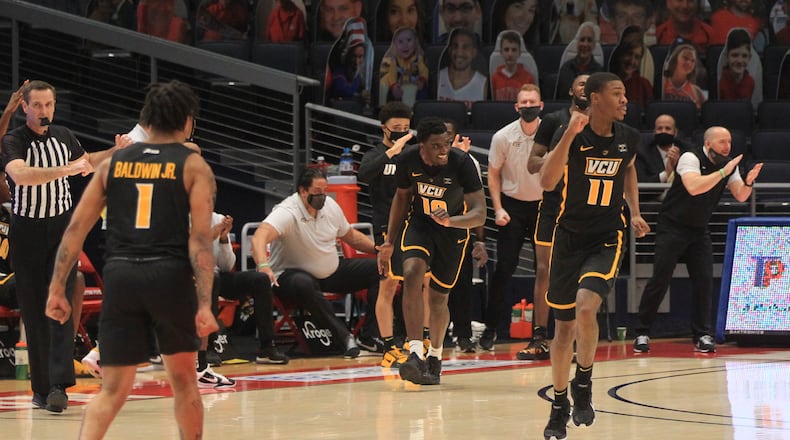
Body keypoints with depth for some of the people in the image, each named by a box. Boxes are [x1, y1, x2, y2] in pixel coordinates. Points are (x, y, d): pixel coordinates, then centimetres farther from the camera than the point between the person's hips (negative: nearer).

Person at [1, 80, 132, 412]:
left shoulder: (64, 136, 5)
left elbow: (86, 161, 28)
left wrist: (115, 152, 10)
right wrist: (66, 169, -41)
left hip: (62, 226, 2)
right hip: (27, 232, -2)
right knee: (33, 312, 1)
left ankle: (58, 385, -19)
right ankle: (41, 387, 11)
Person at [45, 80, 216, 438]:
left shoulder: (113, 163, 14)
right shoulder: (193, 166, 4)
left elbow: (76, 228, 8)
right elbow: (201, 237, -6)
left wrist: (57, 289, 10)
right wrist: (204, 304, -11)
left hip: (120, 275, 2)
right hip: (170, 275, -2)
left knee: (113, 390, 5)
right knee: (183, 380, 17)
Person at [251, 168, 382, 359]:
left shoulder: (330, 205, -1)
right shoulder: (287, 212, -24)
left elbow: (351, 236, 17)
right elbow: (259, 237, -42)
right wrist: (263, 266, -60)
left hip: (331, 273, 7)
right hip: (292, 274, -7)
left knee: (377, 269, -3)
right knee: (303, 285, -42)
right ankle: (344, 338, -36)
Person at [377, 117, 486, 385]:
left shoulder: (461, 163, -28)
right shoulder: (408, 161, -18)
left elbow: (479, 214, -31)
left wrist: (451, 221, -51)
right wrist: (389, 242, 5)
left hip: (453, 230, -1)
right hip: (419, 223, 1)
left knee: (438, 296, 7)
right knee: (412, 272, -26)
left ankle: (435, 356, 34)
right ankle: (415, 354, -31)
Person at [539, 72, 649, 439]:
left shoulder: (628, 138, -2)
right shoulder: (573, 136, -13)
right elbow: (547, 182, -27)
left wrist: (634, 213, 12)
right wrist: (569, 134, -35)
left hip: (607, 239, 1)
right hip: (569, 236, -1)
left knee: (586, 308, -25)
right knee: (564, 327, 7)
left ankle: (583, 382, -1)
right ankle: (559, 406, 24)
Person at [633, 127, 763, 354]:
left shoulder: (730, 165, 3)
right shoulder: (691, 158, -18)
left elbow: (740, 196, 0)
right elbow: (694, 187, -35)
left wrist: (748, 182, -21)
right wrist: (723, 172, -34)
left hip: (699, 230, 6)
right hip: (672, 227, -6)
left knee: (704, 280, -5)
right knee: (660, 280, -8)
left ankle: (702, 335, 2)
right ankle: (642, 333, 0)